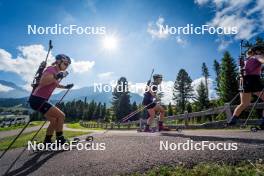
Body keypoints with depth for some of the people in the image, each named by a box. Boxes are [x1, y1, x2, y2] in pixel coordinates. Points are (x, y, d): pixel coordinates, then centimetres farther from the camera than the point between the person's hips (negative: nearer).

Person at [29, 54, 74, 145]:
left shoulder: (56, 72, 15)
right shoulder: (51, 70, -13)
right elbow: (42, 82, -29)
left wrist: (65, 86, 28)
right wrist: (56, 77, -34)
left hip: (41, 100, 10)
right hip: (37, 100, -10)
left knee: (54, 120, 14)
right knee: (61, 115, -12)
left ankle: (47, 142, 26)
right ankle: (60, 140, 0)